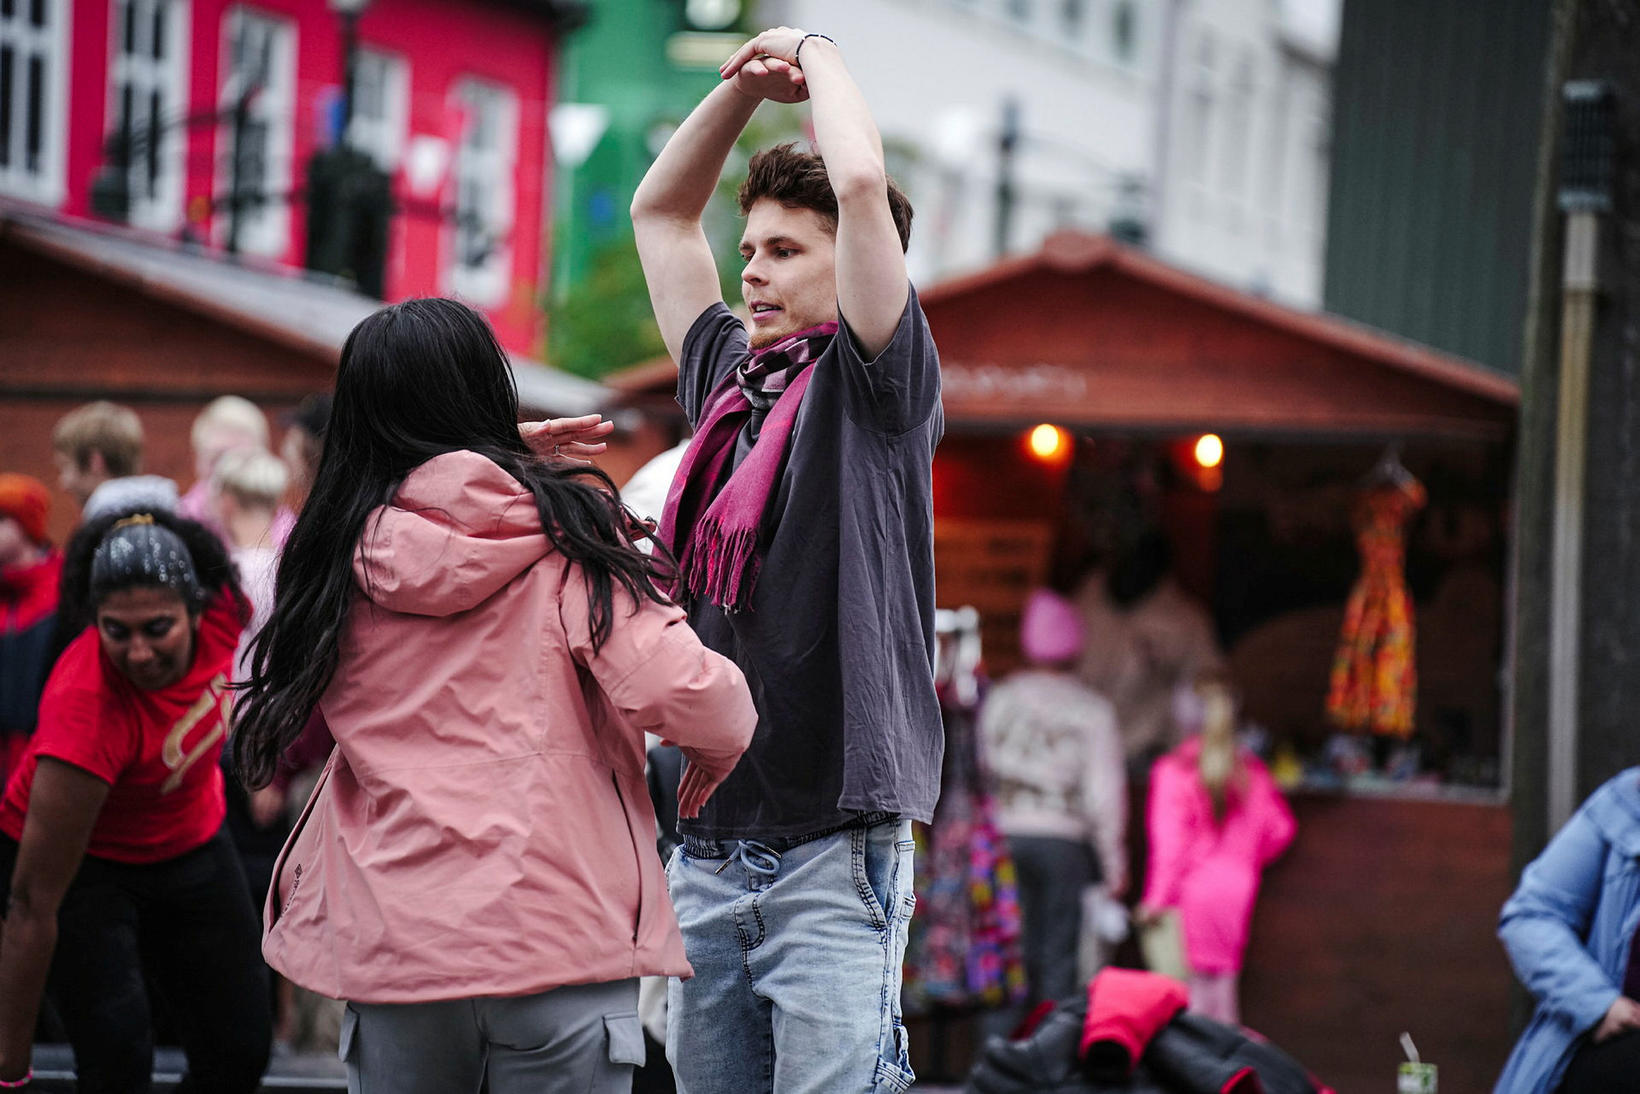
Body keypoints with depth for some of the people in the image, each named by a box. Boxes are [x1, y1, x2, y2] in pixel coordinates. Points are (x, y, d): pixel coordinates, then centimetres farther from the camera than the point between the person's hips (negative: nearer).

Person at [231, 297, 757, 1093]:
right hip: (558, 931, -3)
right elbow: (670, 685, -14)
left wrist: (506, 465, 23)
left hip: (389, 940, 3)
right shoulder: (564, 528, -4)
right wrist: (727, 736, 8)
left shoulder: (337, 554, 5)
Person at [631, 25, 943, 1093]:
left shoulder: (876, 384, -2)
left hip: (834, 841, -7)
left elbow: (862, 181, -15)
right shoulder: (731, 380, 16)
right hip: (710, 835, 7)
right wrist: (749, 83, 17)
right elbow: (660, 210, 27)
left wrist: (819, 53, 2)